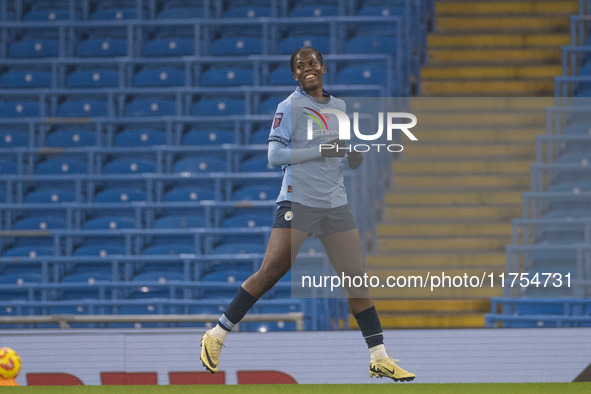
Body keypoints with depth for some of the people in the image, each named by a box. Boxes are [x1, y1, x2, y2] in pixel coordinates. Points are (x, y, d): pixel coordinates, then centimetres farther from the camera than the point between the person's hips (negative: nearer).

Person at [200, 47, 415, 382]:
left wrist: (355, 156, 1)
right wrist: (321, 150, -17)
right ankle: (216, 336, -2)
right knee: (271, 272, -13)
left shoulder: (339, 106, 16)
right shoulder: (290, 106, -2)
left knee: (356, 277, 0)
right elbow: (274, 154, -11)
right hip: (298, 201, -5)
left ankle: (380, 358, 2)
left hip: (336, 204, 5)